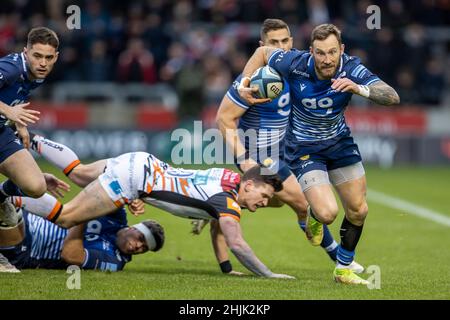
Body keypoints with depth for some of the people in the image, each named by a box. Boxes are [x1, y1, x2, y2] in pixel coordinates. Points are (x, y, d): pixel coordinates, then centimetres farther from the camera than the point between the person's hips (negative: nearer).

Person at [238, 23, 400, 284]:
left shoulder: (351, 68, -22)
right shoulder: (296, 64, -25)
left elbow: (393, 97, -32)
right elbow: (263, 52, -4)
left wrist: (359, 88, -48)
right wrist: (244, 83, -11)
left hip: (339, 141, 3)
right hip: (304, 149, -3)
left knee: (358, 210, 7)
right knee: (327, 212, -19)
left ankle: (344, 268, 30)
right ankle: (313, 217, 21)